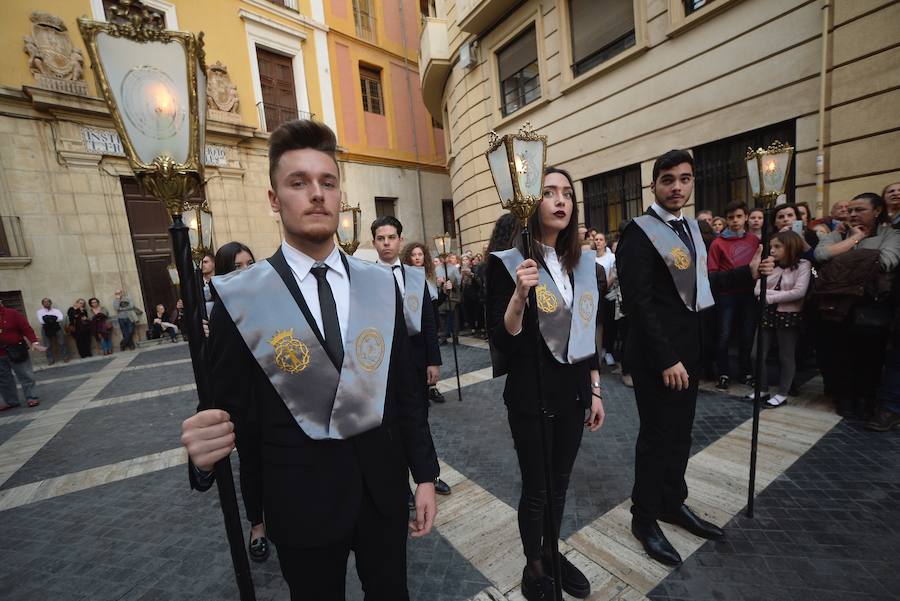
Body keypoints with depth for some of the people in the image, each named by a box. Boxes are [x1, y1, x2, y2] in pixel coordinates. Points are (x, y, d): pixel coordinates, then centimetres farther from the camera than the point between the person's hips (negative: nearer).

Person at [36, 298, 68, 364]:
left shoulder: (56, 310, 9)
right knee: (48, 346, 3)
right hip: (46, 329, 0)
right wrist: (54, 319, -13)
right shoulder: (40, 311, 8)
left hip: (57, 328, 0)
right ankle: (50, 360, 10)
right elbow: (40, 321, -9)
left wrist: (49, 319, -14)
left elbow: (61, 318, -9)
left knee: (61, 343, 2)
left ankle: (65, 357, 9)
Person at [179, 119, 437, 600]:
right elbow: (234, 411, -5)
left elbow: (405, 389, -1)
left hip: (383, 484, 3)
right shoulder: (239, 297, -12)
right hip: (301, 497, -1)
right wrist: (207, 450, -27)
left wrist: (424, 474, 1)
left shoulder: (381, 284, -4)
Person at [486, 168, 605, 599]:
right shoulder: (508, 262, -14)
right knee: (536, 488, 12)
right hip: (531, 396, -5)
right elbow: (500, 340, -16)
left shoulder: (583, 262, 4)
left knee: (560, 483, 21)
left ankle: (552, 553, 47)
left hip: (573, 392, 6)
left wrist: (594, 391, 10)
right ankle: (533, 566, 39)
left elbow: (587, 332, 10)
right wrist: (519, 295, -32)